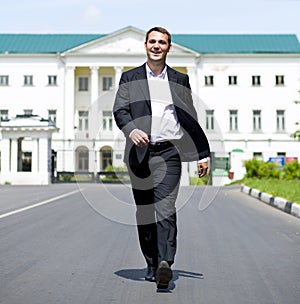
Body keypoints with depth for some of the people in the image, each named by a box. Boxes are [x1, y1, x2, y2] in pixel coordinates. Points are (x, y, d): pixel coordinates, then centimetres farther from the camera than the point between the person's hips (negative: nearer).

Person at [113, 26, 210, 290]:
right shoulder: (130, 78, 12)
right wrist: (131, 130, -22)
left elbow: (190, 119, 16)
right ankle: (152, 265, 18)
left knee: (165, 208, -15)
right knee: (144, 211, 6)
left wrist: (203, 154, 15)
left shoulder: (180, 80, 14)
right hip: (139, 153, 1)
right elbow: (119, 110, 0)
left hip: (168, 152, -1)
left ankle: (165, 263, -23)